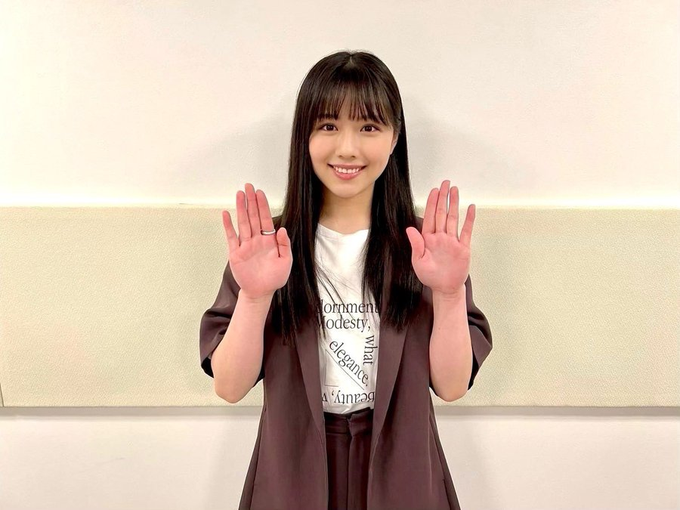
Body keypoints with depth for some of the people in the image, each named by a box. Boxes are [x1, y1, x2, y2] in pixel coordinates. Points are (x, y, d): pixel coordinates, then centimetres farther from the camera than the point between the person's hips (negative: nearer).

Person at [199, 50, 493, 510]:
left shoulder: (425, 244, -8)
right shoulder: (265, 245, -9)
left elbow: (452, 385, -11)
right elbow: (230, 387, -12)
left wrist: (449, 292, -25)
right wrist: (254, 295, -27)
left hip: (398, 472, 1)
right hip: (293, 471, 0)